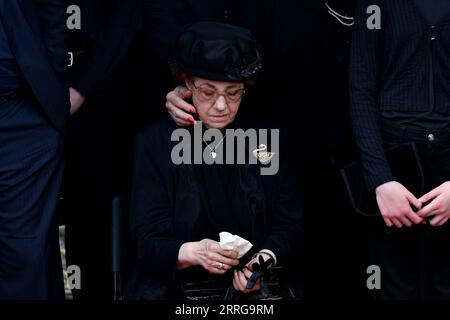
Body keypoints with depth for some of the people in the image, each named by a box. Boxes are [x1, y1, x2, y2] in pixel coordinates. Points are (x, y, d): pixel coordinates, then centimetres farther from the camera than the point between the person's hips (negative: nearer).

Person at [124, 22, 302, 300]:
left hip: (253, 288, 3)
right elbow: (149, 242, -6)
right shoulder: (155, 143, 0)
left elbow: (288, 227, 6)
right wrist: (193, 252, -27)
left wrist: (263, 260, -15)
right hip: (175, 289, -2)